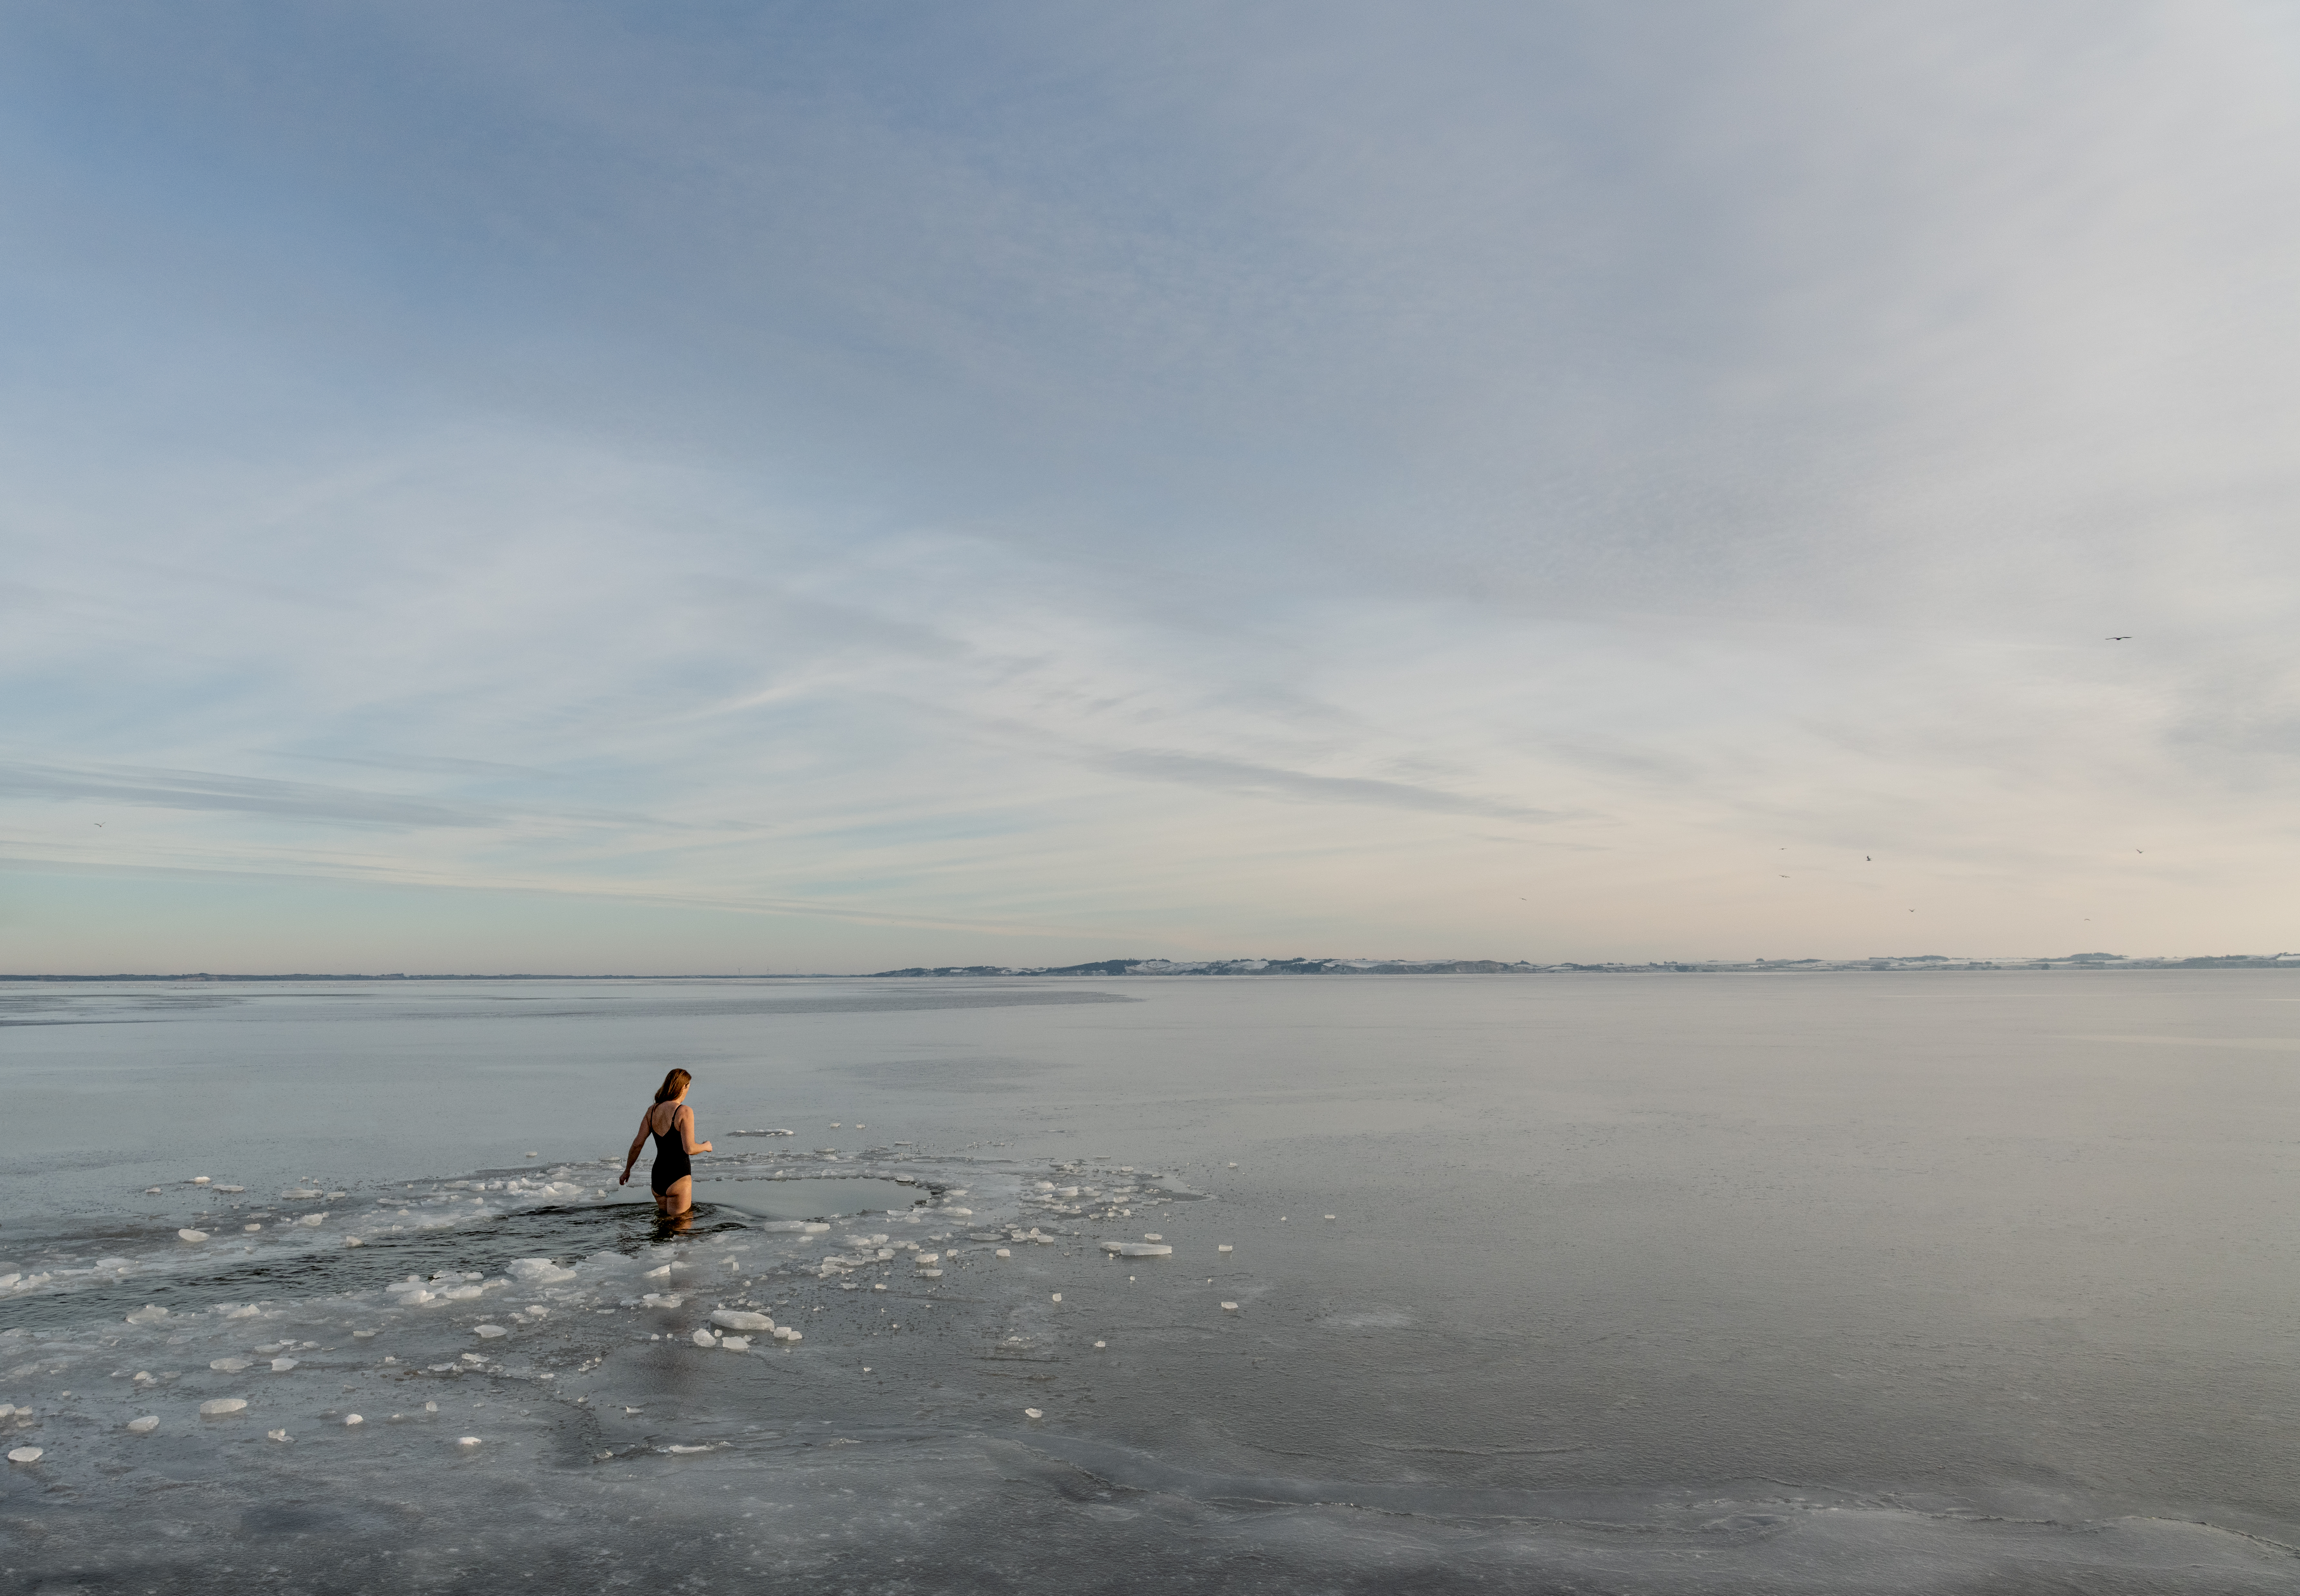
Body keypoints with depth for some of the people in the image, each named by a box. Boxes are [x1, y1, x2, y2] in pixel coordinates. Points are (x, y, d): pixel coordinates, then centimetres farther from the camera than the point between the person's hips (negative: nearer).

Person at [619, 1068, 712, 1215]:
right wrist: (706, 1147, 1)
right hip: (678, 1178, -7)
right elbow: (689, 1149, -20)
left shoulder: (653, 1110, 3)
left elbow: (637, 1144, 5)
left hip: (657, 1176, 7)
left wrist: (627, 1170, 17)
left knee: (663, 1215, 28)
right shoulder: (684, 1112, -16)